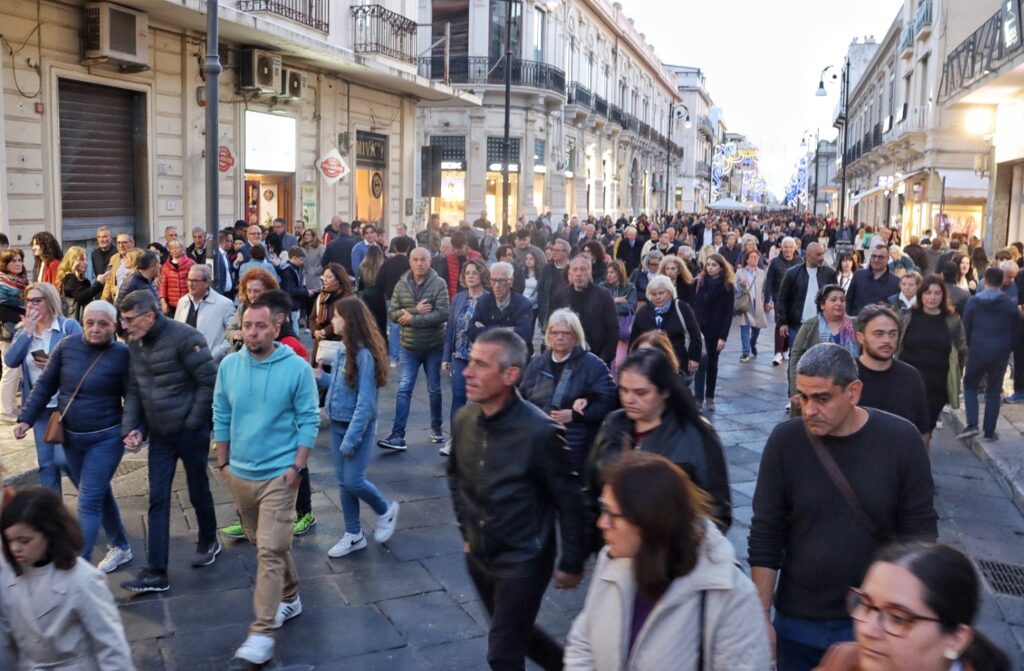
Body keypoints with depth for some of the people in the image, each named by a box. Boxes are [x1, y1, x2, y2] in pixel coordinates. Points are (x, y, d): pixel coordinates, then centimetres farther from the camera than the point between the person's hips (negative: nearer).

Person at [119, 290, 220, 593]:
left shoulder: (183, 337, -18)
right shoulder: (135, 345, 5)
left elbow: (210, 381, -18)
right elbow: (134, 390, 12)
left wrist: (193, 422, -14)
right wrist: (132, 428, 0)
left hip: (190, 431, -6)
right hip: (159, 433, 6)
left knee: (198, 491, 11)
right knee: (157, 500, 3)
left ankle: (208, 542, 37)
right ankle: (156, 572, 7)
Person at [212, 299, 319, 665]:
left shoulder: (297, 368, -13)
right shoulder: (228, 366, -1)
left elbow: (309, 420, -9)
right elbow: (221, 417, 7)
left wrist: (298, 467, -13)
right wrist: (222, 463, 8)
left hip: (279, 474, -5)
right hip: (239, 473, 5)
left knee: (270, 550, -8)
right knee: (263, 544, 18)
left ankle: (263, 631, -3)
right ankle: (289, 598, 39)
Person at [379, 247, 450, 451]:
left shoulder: (439, 284, -11)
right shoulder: (401, 285, -1)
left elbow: (443, 314, -20)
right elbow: (392, 313, -5)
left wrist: (413, 319, -21)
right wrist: (415, 310, -20)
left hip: (434, 346, -1)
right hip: (408, 347, 2)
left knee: (434, 389, 13)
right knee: (404, 389, -5)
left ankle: (436, 427, 32)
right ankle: (398, 436, -6)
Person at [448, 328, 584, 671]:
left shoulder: (540, 431, -25)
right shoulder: (464, 419, -7)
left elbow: (569, 500, -16)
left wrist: (572, 563, -9)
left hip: (522, 561, -6)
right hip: (478, 555, 6)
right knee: (516, 635, 24)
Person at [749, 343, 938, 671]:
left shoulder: (901, 440, -11)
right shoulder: (785, 440, -11)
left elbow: (920, 532, -4)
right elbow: (765, 535, -6)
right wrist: (761, 616, -4)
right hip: (797, 622, 1)